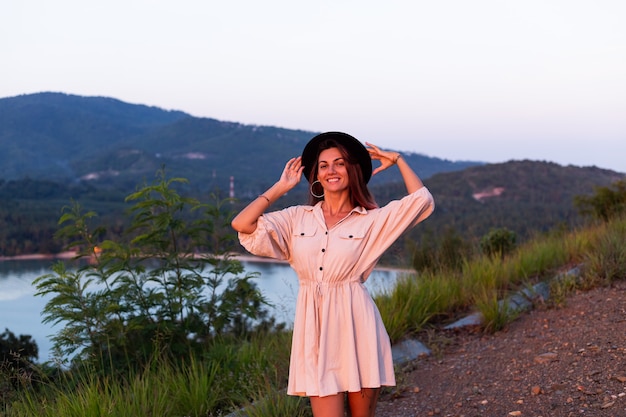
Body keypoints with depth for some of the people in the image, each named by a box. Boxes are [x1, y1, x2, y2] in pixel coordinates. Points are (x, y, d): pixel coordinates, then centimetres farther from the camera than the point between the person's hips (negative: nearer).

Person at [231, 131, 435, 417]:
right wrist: (281, 187, 8)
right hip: (315, 325, 1)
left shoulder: (372, 220, 5)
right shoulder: (297, 217, 9)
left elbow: (422, 200, -2)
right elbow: (242, 224, -1)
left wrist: (398, 160, 10)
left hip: (356, 323, 0)